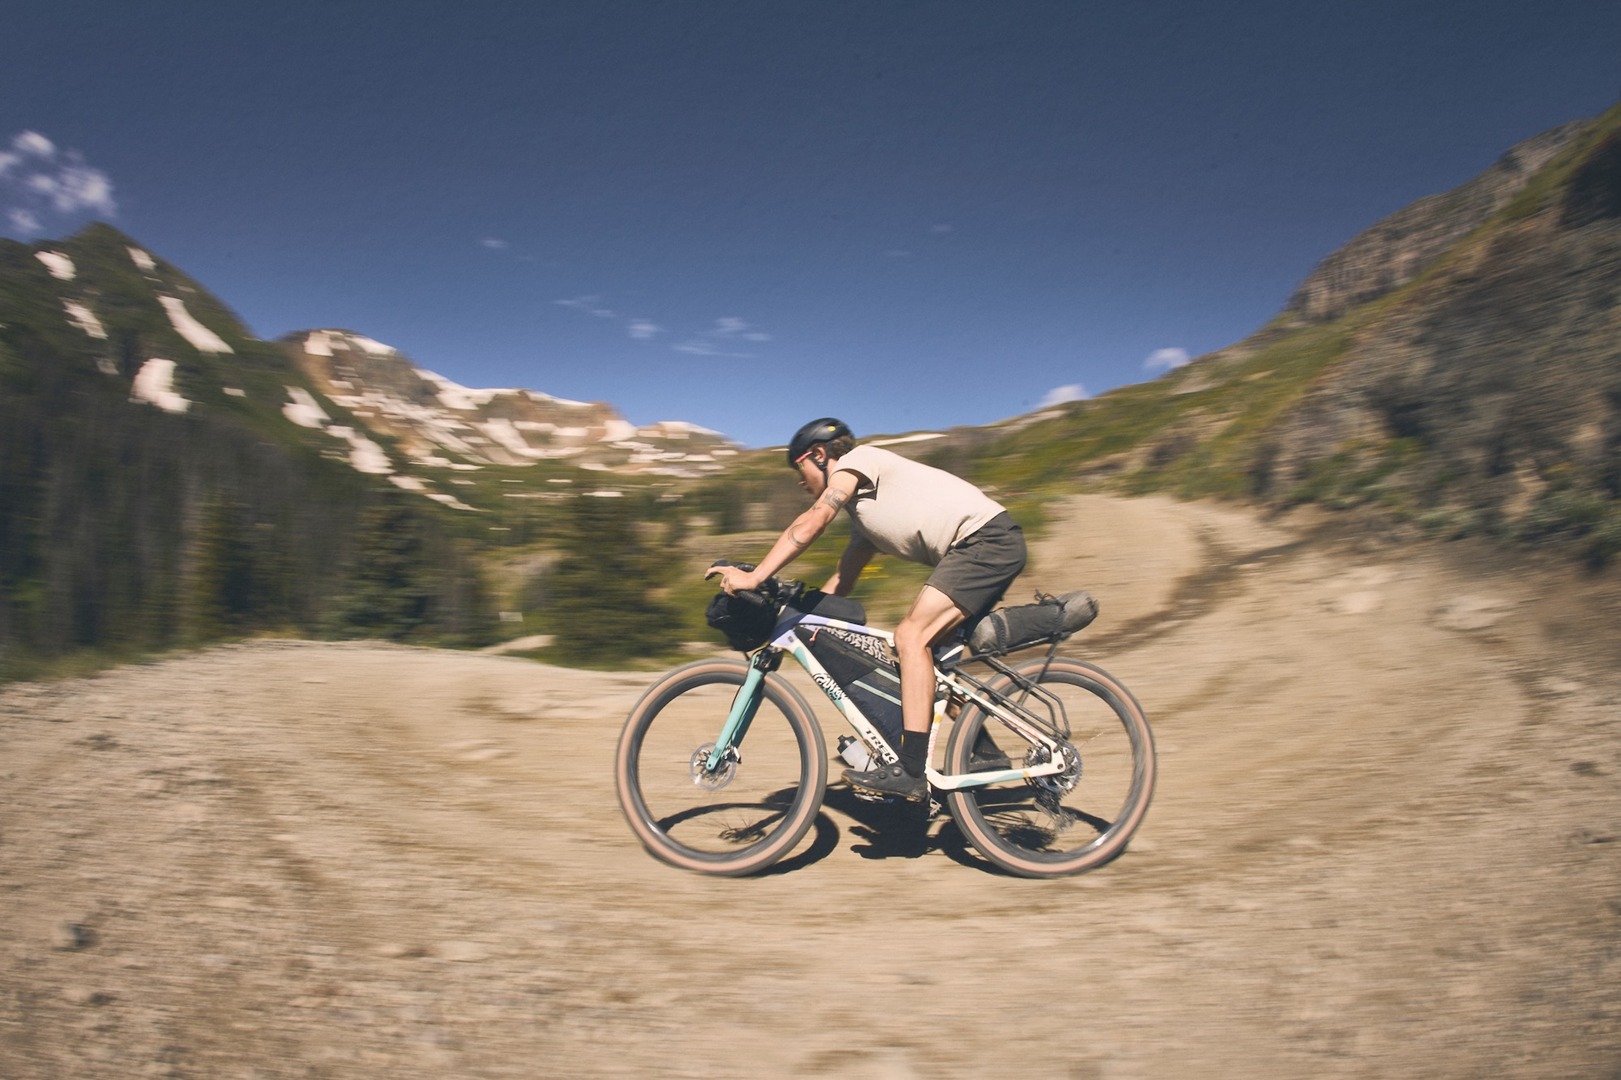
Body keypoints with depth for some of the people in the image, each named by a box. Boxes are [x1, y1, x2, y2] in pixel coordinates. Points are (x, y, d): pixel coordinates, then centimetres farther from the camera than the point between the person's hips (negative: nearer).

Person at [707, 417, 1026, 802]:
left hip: (987, 536, -10)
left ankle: (911, 771, -19)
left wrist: (753, 577, -18)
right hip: (989, 546, 10)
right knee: (931, 652, 13)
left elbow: (811, 523, -14)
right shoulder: (863, 510, 26)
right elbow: (842, 578, 26)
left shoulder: (858, 459, -1)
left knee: (911, 636, -17)